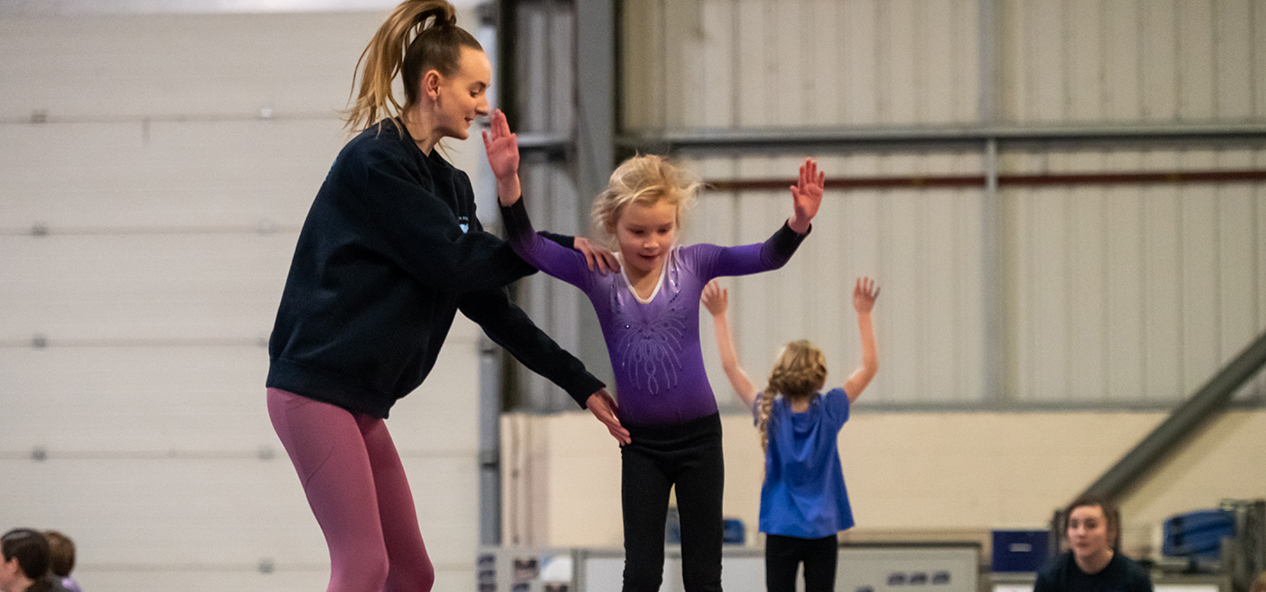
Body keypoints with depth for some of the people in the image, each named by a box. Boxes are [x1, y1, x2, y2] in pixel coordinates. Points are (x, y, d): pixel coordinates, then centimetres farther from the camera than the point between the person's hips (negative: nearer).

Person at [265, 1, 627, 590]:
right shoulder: (374, 162, -12)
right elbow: (451, 263, -17)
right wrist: (558, 249, -9)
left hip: (360, 402, 9)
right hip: (314, 385, -9)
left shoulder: (448, 185, 15)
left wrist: (580, 384, 7)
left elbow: (490, 304, 13)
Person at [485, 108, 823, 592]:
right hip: (640, 443, 0)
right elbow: (528, 247, -16)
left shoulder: (692, 264, -7)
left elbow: (765, 257, -14)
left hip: (698, 435, 0)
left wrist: (799, 223, -35)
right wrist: (508, 181, -31)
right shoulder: (597, 275, -7)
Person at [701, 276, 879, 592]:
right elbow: (869, 366, 0)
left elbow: (730, 366, -2)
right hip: (822, 531, 0)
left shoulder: (770, 413, -7)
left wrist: (719, 316, 2)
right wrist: (863, 314, 0)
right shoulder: (829, 412, -7)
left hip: (781, 530, 0)